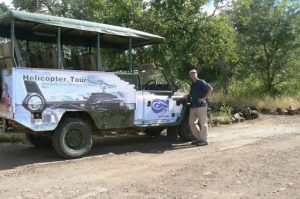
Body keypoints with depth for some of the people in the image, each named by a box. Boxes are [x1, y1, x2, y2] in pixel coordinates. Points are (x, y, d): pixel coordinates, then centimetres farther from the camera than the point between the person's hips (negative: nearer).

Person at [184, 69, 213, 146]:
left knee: (203, 123, -2)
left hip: (201, 105, -9)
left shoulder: (201, 82, -6)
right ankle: (199, 138, 20)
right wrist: (187, 96, 8)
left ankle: (204, 140, 6)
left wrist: (204, 98, -16)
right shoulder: (192, 84, 16)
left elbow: (210, 89, -12)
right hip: (193, 106, 9)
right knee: (191, 122, 10)